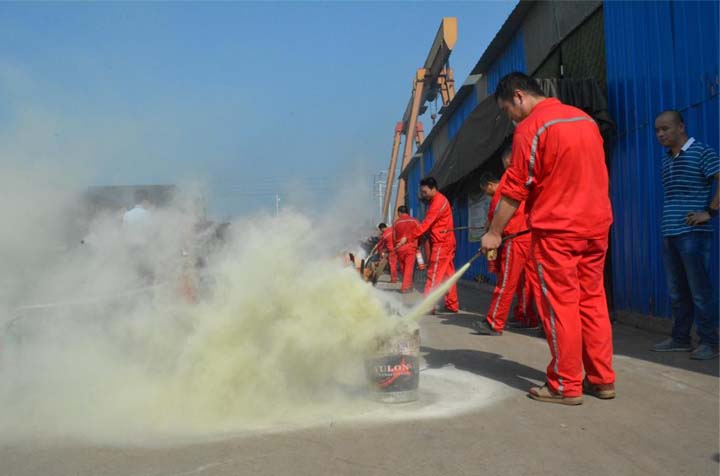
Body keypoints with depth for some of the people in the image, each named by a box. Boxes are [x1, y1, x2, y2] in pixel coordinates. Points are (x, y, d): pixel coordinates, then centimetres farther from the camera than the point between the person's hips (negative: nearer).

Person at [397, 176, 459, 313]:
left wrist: (408, 238, -17)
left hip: (441, 242, -10)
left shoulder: (438, 202, -15)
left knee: (434, 275, -9)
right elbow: (430, 224, 14)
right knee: (448, 273, 11)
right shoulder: (437, 200, 16)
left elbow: (426, 224, -19)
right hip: (446, 241, 10)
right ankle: (452, 305, 15)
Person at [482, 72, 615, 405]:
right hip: (596, 225, 7)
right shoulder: (585, 119, 14)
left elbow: (515, 189, -11)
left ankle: (566, 387, 4)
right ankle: (602, 379, 17)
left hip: (557, 230, -7)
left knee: (560, 306, -1)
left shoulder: (530, 128, -10)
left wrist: (494, 233, -5)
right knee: (592, 300, 12)